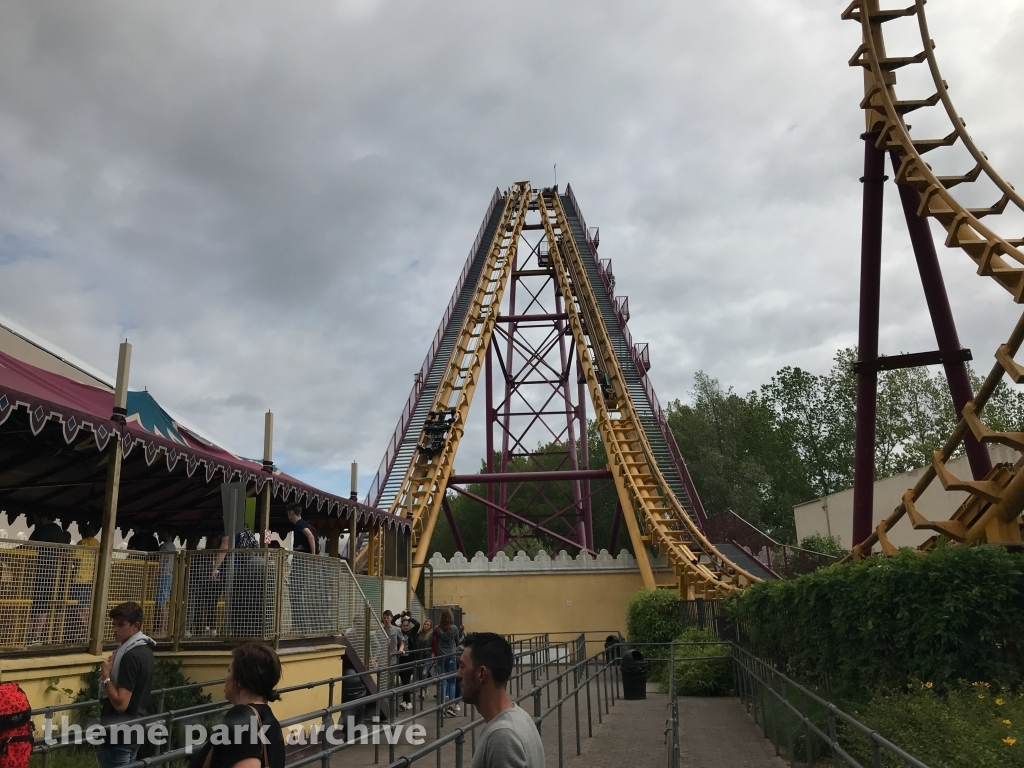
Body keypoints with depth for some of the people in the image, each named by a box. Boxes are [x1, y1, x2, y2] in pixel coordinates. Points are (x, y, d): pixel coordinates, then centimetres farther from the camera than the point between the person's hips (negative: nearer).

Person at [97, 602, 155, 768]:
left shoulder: (131, 656, -21)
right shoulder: (144, 650, 9)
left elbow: (120, 703, -23)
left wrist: (106, 675, -15)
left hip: (119, 735, -10)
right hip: (132, 731, 10)